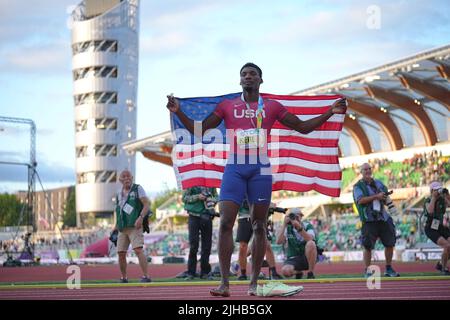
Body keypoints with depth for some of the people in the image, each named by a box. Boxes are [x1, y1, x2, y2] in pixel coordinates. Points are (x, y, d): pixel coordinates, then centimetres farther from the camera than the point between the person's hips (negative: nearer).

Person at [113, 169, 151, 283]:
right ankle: (124, 278, 20)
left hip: (135, 226, -6)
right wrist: (116, 226, 17)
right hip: (122, 228, 6)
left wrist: (141, 217, -24)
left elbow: (147, 204, -10)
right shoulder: (119, 194, 17)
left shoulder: (138, 189, -1)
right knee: (121, 253, 5)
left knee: (138, 250, -21)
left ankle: (146, 277, -24)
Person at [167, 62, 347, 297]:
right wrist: (178, 112, -6)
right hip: (234, 169, 0)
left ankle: (254, 282, 10)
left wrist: (330, 113, 1)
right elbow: (198, 129, 8)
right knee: (225, 223, -11)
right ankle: (224, 283, -9)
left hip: (260, 170, 1)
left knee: (259, 226, 2)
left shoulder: (272, 107, 10)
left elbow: (302, 127, 12)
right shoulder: (226, 106, 9)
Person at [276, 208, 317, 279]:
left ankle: (311, 273, -17)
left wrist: (299, 228, -39)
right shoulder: (288, 228, 2)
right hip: (293, 259, 1)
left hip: (308, 258, -1)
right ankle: (298, 272, 7)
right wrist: (284, 224, -20)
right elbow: (279, 241, -15)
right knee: (285, 271, -32)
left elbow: (310, 239, -26)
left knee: (311, 244, -33)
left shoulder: (307, 226, -4)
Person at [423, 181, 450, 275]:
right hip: (431, 229, -6)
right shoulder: (428, 201, -12)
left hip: (440, 227, 6)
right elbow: (430, 211, -33)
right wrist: (434, 197, -26)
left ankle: (440, 264, 13)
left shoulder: (442, 200, 1)